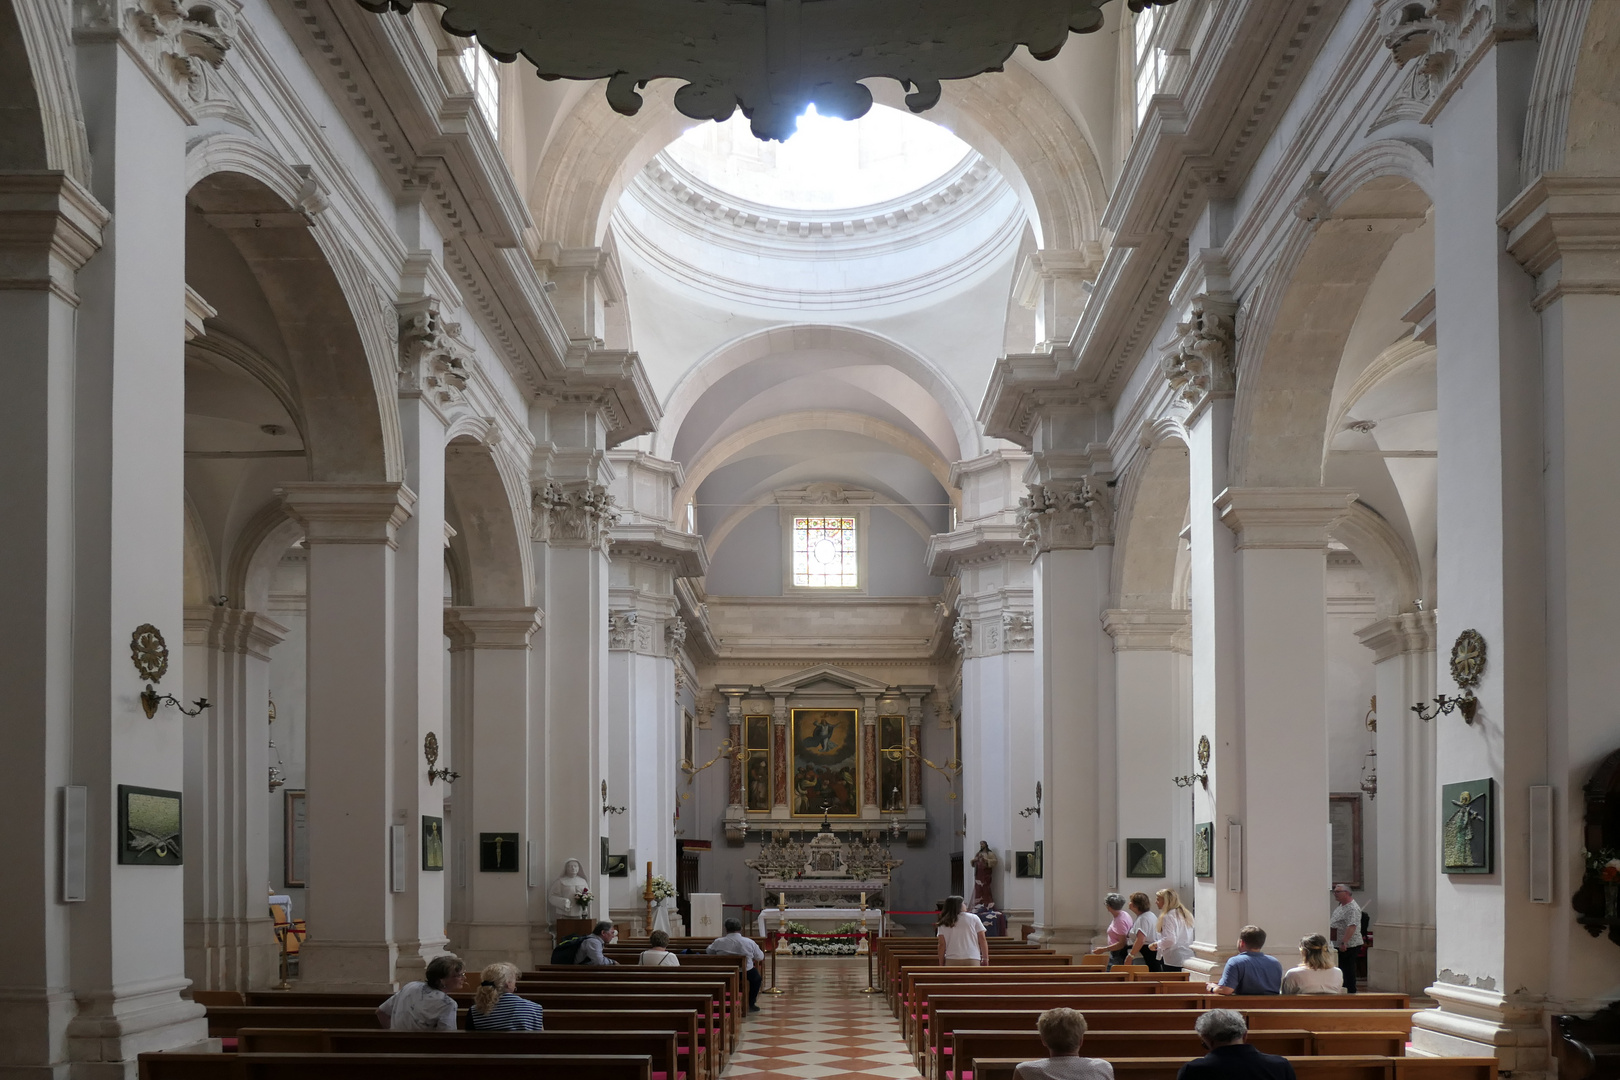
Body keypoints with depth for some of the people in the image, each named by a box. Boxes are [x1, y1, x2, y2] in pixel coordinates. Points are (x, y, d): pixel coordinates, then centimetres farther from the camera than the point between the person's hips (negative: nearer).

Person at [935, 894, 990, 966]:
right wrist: (985, 958, 12)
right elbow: (982, 939, 4)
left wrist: (941, 964, 9)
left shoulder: (944, 923, 6)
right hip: (972, 960, 0)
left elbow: (942, 945, 3)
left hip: (952, 961, 1)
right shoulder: (974, 918, 6)